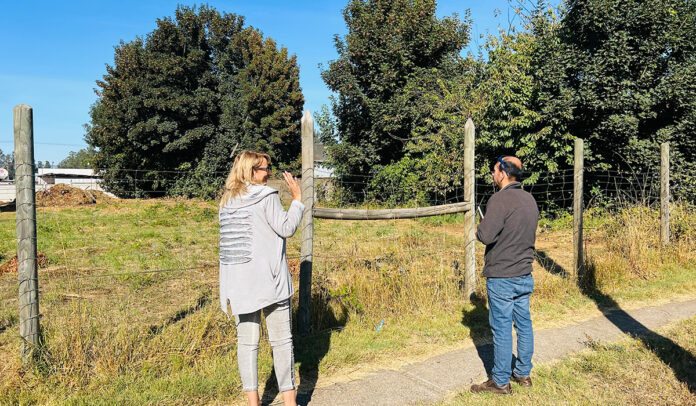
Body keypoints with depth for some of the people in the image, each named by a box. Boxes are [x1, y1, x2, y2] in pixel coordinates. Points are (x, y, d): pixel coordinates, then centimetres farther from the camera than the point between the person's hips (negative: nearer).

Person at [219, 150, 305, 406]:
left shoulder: (226, 201, 10)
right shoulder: (266, 196, -10)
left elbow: (231, 239, 13)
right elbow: (286, 228, -8)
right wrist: (297, 199, 0)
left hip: (239, 281, 6)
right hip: (268, 280, -5)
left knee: (247, 342, 9)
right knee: (281, 340, 5)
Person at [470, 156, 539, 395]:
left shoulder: (500, 199, -18)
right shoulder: (530, 200, 9)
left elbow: (485, 235, -24)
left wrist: (479, 228, -4)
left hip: (502, 277, -8)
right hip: (525, 275, 8)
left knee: (502, 329, 1)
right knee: (524, 324, 16)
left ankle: (500, 381, 11)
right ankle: (523, 373, 28)